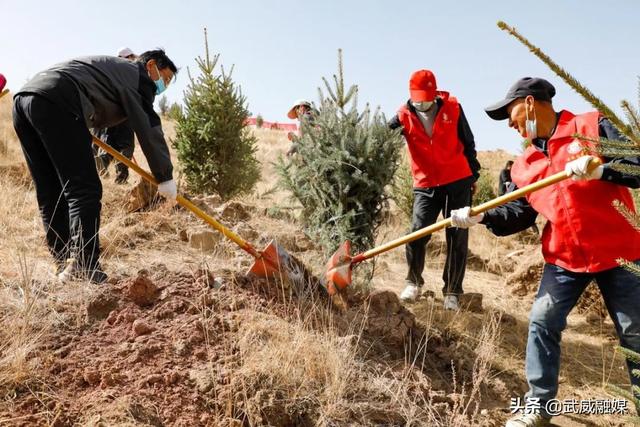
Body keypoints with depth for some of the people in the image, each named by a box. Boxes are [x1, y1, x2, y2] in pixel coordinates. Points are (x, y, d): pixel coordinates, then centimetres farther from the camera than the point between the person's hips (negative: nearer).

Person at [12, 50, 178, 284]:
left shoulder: (111, 66, 34)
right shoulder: (137, 75, 10)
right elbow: (149, 128, 2)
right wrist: (165, 176, 4)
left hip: (22, 99, 9)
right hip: (55, 102, -9)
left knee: (50, 194, 10)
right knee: (84, 191, -10)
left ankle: (65, 265, 13)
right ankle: (83, 268, -17)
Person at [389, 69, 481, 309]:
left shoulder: (452, 108, -2)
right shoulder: (404, 117, -3)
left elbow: (468, 143, 8)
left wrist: (474, 175, 12)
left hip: (458, 182, 1)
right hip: (425, 186, 0)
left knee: (457, 237, 2)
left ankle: (452, 291, 14)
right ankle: (413, 282, 15)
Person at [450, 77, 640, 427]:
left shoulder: (593, 127, -6)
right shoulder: (525, 164, 8)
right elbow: (518, 215, 6)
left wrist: (599, 170, -31)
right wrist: (481, 216, -9)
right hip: (564, 258, 5)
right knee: (542, 323, 1)